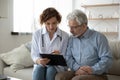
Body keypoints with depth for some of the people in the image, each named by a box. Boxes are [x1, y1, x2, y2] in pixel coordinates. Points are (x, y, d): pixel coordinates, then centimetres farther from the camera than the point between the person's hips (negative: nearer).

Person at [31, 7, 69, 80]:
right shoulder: (37, 34, 1)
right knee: (38, 70, -32)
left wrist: (59, 55, -22)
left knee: (50, 70, -33)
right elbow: (34, 54, 2)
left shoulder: (65, 36, -1)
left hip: (57, 65, 0)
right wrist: (38, 60, -22)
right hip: (41, 65, 1)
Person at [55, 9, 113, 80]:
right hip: (76, 72, 4)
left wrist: (93, 70, -22)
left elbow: (107, 59, -9)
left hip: (96, 74, -4)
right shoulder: (72, 39, 12)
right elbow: (68, 57, 7)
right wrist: (77, 68, -12)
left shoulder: (99, 37, -3)